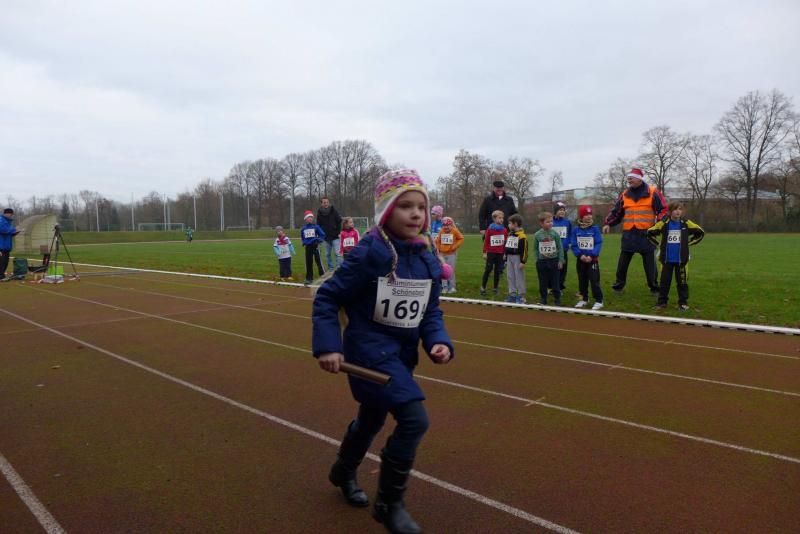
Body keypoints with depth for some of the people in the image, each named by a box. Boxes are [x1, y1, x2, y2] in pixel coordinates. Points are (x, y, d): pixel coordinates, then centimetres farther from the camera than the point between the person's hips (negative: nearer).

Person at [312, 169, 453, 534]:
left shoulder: (429, 258, -2)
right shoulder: (370, 253, -20)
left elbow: (430, 311, 7)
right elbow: (327, 297, -14)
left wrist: (438, 341, -11)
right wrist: (327, 346, -22)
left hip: (402, 353, 7)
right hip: (369, 350, -7)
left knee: (372, 418, 25)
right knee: (414, 420, -17)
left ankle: (343, 472, 55)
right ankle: (389, 504, 6)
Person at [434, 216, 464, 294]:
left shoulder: (455, 231, -5)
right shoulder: (441, 231, 4)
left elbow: (461, 239, -1)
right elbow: (437, 241, 15)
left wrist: (455, 246, -8)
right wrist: (438, 248, 5)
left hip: (451, 254, -3)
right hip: (442, 254, 3)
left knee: (451, 270, -2)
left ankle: (452, 287, 7)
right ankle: (445, 287, 13)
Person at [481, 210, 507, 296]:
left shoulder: (504, 230, 2)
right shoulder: (490, 229, -6)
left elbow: (506, 243, 6)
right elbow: (486, 241, -4)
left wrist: (505, 253, 4)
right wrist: (484, 252, -4)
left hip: (500, 253, 3)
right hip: (491, 253, -3)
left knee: (498, 271, 8)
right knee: (488, 269, -1)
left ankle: (495, 288, 16)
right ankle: (483, 287, 6)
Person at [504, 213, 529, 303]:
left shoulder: (522, 236, -17)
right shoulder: (510, 234, 11)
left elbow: (524, 250, -18)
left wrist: (523, 262, -19)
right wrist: (506, 260, 17)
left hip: (517, 259, -9)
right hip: (510, 258, 9)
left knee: (519, 277, -2)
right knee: (510, 277, 12)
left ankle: (521, 296, 5)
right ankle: (512, 294, 21)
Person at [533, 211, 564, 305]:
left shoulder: (555, 233, -6)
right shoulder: (537, 235, -4)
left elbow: (560, 247, -2)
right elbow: (535, 249, 5)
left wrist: (560, 260, -4)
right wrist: (537, 260, 1)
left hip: (554, 261, -1)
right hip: (542, 261, 1)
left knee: (555, 282, 5)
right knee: (543, 282, 9)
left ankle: (557, 299, 16)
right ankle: (543, 299, 21)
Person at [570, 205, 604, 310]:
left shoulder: (595, 229, -5)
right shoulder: (575, 229, -1)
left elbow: (599, 244, -9)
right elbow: (573, 245, -2)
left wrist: (591, 256, -18)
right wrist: (580, 255, -15)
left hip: (593, 259, -3)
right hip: (580, 259, 3)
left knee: (594, 280, -6)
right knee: (582, 280, 14)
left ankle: (599, 301, 0)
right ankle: (584, 299, 27)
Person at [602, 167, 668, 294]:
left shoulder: (652, 193, 0)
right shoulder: (625, 194, 10)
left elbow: (663, 209, 1)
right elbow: (616, 212, 14)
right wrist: (607, 223, 2)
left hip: (646, 234, -3)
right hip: (628, 234, 3)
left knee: (650, 263, 5)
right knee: (623, 262, 7)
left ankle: (654, 287, 16)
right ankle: (619, 285, 19)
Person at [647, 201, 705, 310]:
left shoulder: (686, 223, 0)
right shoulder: (664, 223, -3)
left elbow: (700, 233, 12)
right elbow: (650, 233, 7)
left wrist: (688, 243, 8)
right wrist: (660, 244, 5)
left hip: (681, 259, 0)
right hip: (667, 259, 0)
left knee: (682, 281, 5)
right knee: (665, 281, 7)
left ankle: (683, 302, 14)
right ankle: (662, 301, 16)